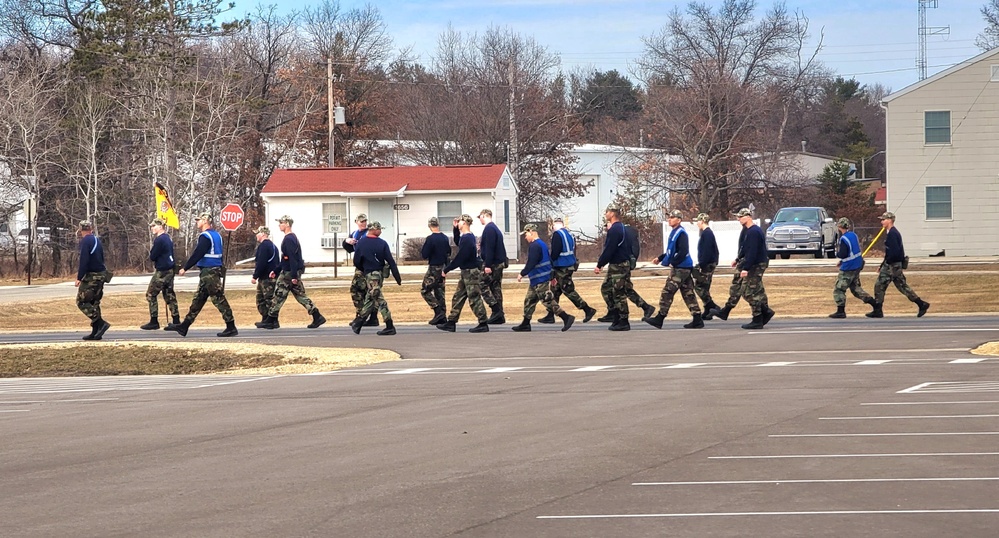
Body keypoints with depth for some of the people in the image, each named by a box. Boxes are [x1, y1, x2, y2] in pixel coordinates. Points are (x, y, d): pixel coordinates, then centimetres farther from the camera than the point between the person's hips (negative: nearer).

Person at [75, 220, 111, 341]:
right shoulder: (97, 241, 15)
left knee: (81, 301, -4)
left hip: (91, 276, -9)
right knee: (94, 303, 13)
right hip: (101, 275, 9)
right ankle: (95, 332, 11)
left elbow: (84, 260, -20)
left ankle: (101, 323, -16)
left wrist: (79, 277, -18)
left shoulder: (85, 241, -12)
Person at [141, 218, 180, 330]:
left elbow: (152, 257, -14)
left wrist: (151, 250, 6)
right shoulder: (168, 238, 14)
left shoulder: (159, 240, -16)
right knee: (169, 296, 11)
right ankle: (176, 321, 10)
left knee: (151, 295, -1)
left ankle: (154, 322, -2)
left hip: (162, 272, -9)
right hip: (170, 270, 9)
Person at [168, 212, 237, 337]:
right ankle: (184, 326, 18)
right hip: (215, 270, 10)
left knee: (219, 299, -9)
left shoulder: (205, 236, -13)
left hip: (209, 272, -10)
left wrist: (185, 268, -14)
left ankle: (231, 327, -9)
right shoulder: (216, 235, 16)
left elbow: (197, 254, -19)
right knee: (198, 299, 13)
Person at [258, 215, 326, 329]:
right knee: (300, 295, 10)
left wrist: (294, 276, -25)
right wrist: (276, 271, 24)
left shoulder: (289, 239, -17)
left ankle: (271, 321, 7)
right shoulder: (292, 238, 15)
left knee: (279, 295, 0)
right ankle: (317, 317, 6)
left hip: (288, 273, -10)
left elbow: (292, 258, -23)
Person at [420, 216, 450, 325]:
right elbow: (449, 253, 16)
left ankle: (438, 312, -12)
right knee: (440, 291, 13)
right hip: (443, 268, 7)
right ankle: (442, 316, 11)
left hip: (434, 268, -7)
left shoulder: (431, 239, -18)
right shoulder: (445, 238, 4)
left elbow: (424, 255, -16)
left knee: (425, 291, 0)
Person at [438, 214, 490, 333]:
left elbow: (459, 258, -21)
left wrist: (446, 269, -13)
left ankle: (483, 324, -1)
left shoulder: (467, 239, -20)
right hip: (467, 272, 10)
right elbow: (458, 243, 34)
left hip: (471, 272, -10)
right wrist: (455, 229, 20)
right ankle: (451, 323, 17)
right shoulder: (467, 236, 11)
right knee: (458, 297, 13)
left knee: (474, 299, -5)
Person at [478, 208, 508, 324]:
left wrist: (488, 265, -23)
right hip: (499, 263, 10)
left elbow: (489, 248, -21)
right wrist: (481, 248, 24)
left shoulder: (489, 229, -14)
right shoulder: (495, 228, 17)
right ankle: (499, 316, 8)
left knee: (483, 286, -5)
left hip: (492, 263, -10)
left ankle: (496, 310, -13)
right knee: (496, 288, 9)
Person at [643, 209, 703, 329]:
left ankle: (659, 319, -4)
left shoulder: (681, 233, -14)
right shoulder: (674, 232, 16)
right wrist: (660, 258, 17)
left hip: (680, 269, -10)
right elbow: (671, 251, 25)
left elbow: (683, 252, -23)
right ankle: (697, 320, 10)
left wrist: (672, 263, -18)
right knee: (688, 294, 9)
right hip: (683, 268, 10)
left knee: (667, 292, -8)